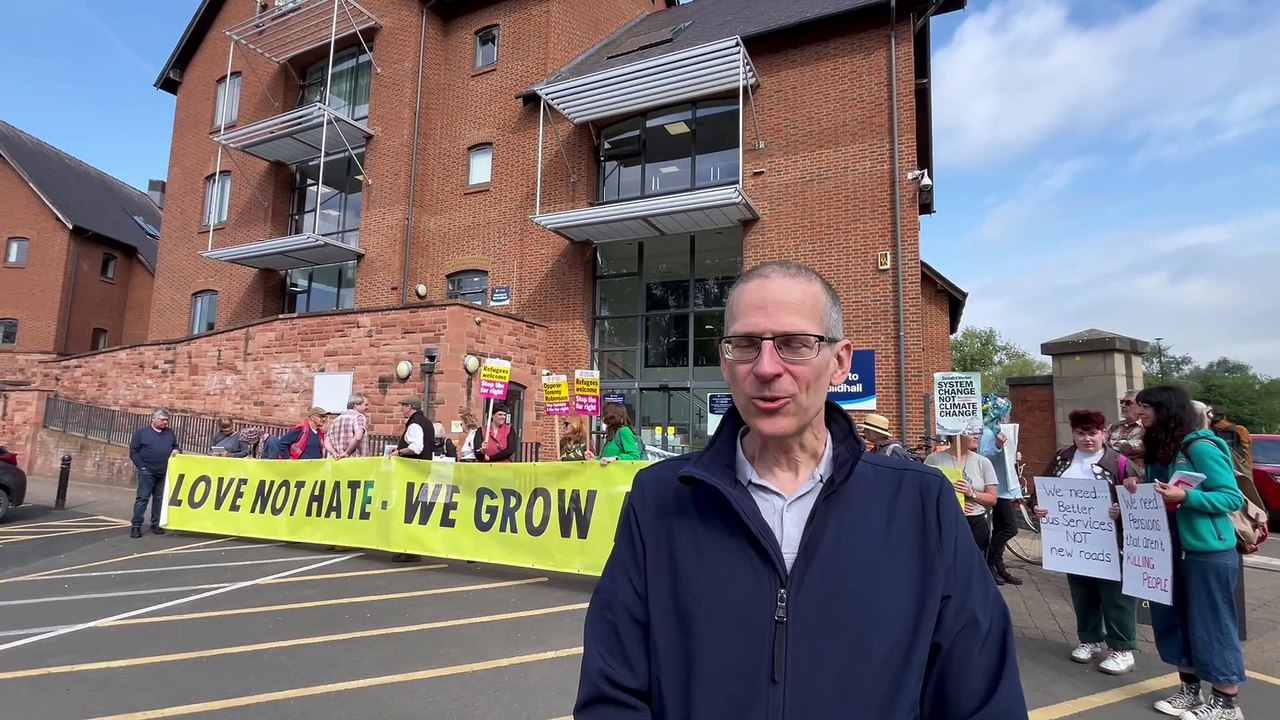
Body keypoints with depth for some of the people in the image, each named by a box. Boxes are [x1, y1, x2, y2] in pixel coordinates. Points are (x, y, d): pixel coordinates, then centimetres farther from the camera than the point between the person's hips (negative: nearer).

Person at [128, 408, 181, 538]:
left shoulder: (170, 433, 12)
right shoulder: (141, 432, -1)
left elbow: (176, 447, 20)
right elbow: (133, 452, -3)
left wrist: (177, 451, -5)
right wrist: (142, 467, -11)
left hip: (165, 473, 4)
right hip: (147, 472, -4)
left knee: (160, 499, 9)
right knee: (142, 498, -4)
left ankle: (156, 524, 17)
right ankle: (136, 525, 0)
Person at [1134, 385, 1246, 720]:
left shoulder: (1200, 446, -16)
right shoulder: (1157, 449, 8)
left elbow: (1232, 497, -16)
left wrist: (1184, 496, -28)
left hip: (1209, 553, -8)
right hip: (1171, 550, 8)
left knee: (1212, 626, 3)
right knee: (1173, 621, 14)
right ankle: (1189, 691, 28)